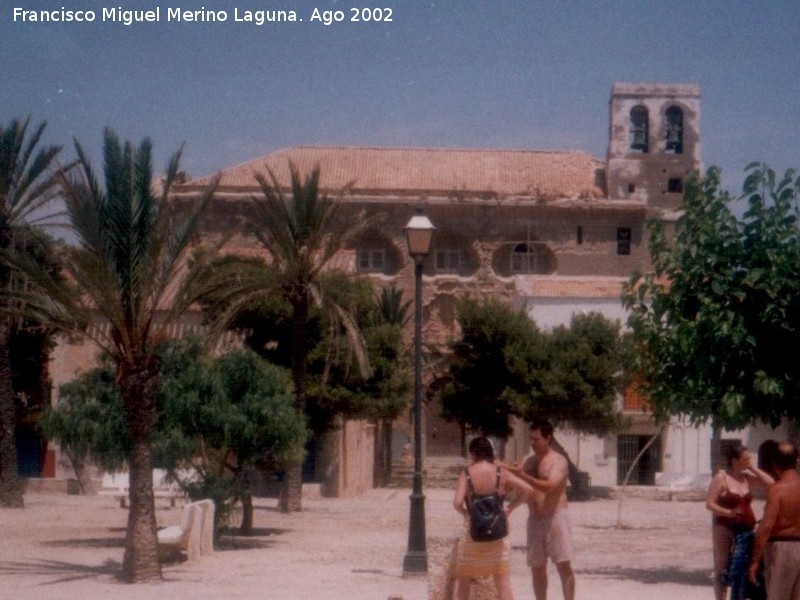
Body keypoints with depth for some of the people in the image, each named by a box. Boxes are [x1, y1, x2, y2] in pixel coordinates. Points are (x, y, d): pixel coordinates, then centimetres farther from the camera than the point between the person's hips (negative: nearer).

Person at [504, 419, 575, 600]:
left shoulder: (558, 461, -6)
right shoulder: (529, 462, 13)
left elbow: (550, 486, -22)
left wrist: (522, 476, -27)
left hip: (555, 517, -6)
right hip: (534, 519, 6)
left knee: (564, 565, -9)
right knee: (537, 568, 8)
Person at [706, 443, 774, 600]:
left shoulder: (746, 477, 9)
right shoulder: (720, 478, -8)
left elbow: (770, 482, 2)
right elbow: (709, 504, -11)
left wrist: (753, 468, -2)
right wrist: (730, 512, -24)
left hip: (745, 530, 6)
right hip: (725, 528, -6)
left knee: (742, 571, 8)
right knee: (723, 569, 0)